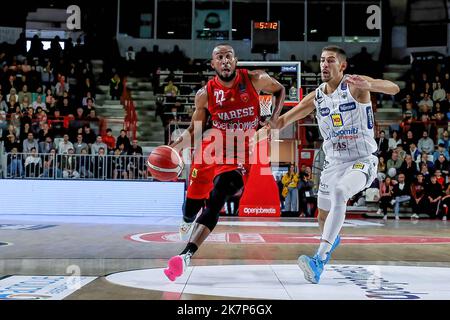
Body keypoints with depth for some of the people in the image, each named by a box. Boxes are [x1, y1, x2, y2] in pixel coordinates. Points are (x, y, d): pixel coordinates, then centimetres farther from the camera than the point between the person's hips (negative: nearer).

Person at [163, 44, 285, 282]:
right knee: (193, 203, 8)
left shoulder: (255, 80, -7)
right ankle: (188, 222, 49)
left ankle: (186, 256, -27)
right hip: (211, 148, 3)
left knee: (215, 200, -22)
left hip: (238, 154, -2)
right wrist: (173, 148, -10)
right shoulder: (205, 94, -4)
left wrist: (274, 119, -2)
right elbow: (194, 131, 7)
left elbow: (280, 90, 14)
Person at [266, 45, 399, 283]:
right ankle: (333, 238, 53)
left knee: (339, 193, -34)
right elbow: (284, 119, 9)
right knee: (323, 217, 15)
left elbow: (394, 89, -27)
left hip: (362, 161, -6)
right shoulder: (316, 97, 5)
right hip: (333, 163, 6)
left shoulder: (355, 86, -11)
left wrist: (368, 85, -47)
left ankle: (319, 259, -38)